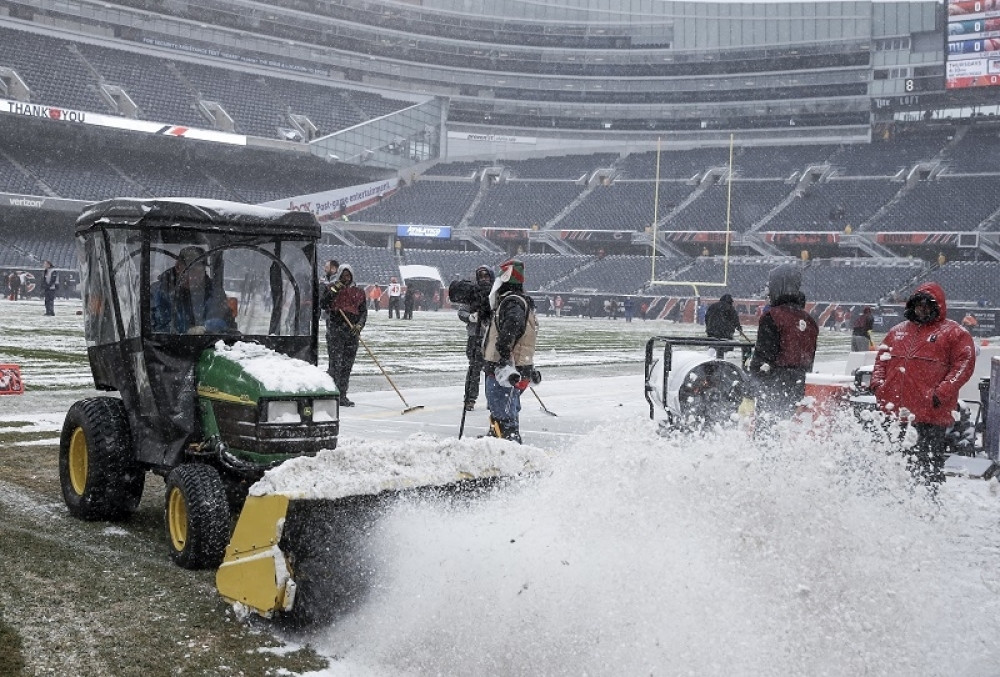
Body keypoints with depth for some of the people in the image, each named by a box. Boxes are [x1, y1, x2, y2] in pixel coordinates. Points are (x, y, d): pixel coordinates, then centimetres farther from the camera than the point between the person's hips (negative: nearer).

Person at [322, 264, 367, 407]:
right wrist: (333, 291, -16)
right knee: (335, 361, -10)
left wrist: (359, 325, -8)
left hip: (352, 331, 3)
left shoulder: (359, 292, 12)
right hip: (335, 329, -3)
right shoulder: (332, 289, 7)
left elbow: (363, 312, 8)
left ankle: (342, 396, 11)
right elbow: (324, 305, -7)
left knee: (347, 364, 5)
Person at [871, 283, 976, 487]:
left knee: (929, 467, -1)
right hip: (894, 411, 6)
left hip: (931, 415, -5)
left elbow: (964, 364, -7)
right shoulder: (898, 331, 19)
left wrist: (942, 393, -16)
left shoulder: (954, 333, 2)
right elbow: (882, 358, 22)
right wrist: (878, 383, 4)